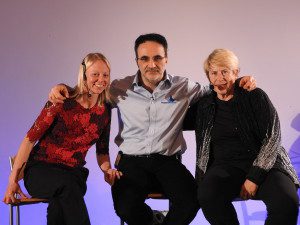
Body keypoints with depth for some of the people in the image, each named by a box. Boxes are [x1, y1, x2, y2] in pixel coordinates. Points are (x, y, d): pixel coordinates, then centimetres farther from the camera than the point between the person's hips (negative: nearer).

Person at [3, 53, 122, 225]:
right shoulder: (62, 102, -8)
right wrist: (13, 180, -8)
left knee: (60, 205, -35)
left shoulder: (105, 110, 8)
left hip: (73, 173, 3)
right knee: (67, 185, -39)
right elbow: (31, 139, -6)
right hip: (41, 169, -3)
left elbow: (102, 151, 19)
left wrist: (107, 170, -3)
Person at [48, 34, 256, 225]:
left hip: (168, 161, 1)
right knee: (126, 208, -28)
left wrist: (239, 83, 3)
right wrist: (63, 88, 0)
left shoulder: (184, 87, 6)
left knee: (190, 202, -27)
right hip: (132, 162, 0)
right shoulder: (120, 89, 4)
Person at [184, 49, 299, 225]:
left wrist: (254, 177, -12)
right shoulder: (204, 106, 12)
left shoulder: (255, 96, 3)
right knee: (208, 196, -34)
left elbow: (272, 137, -3)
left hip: (265, 164, -1)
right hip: (226, 166, 2)